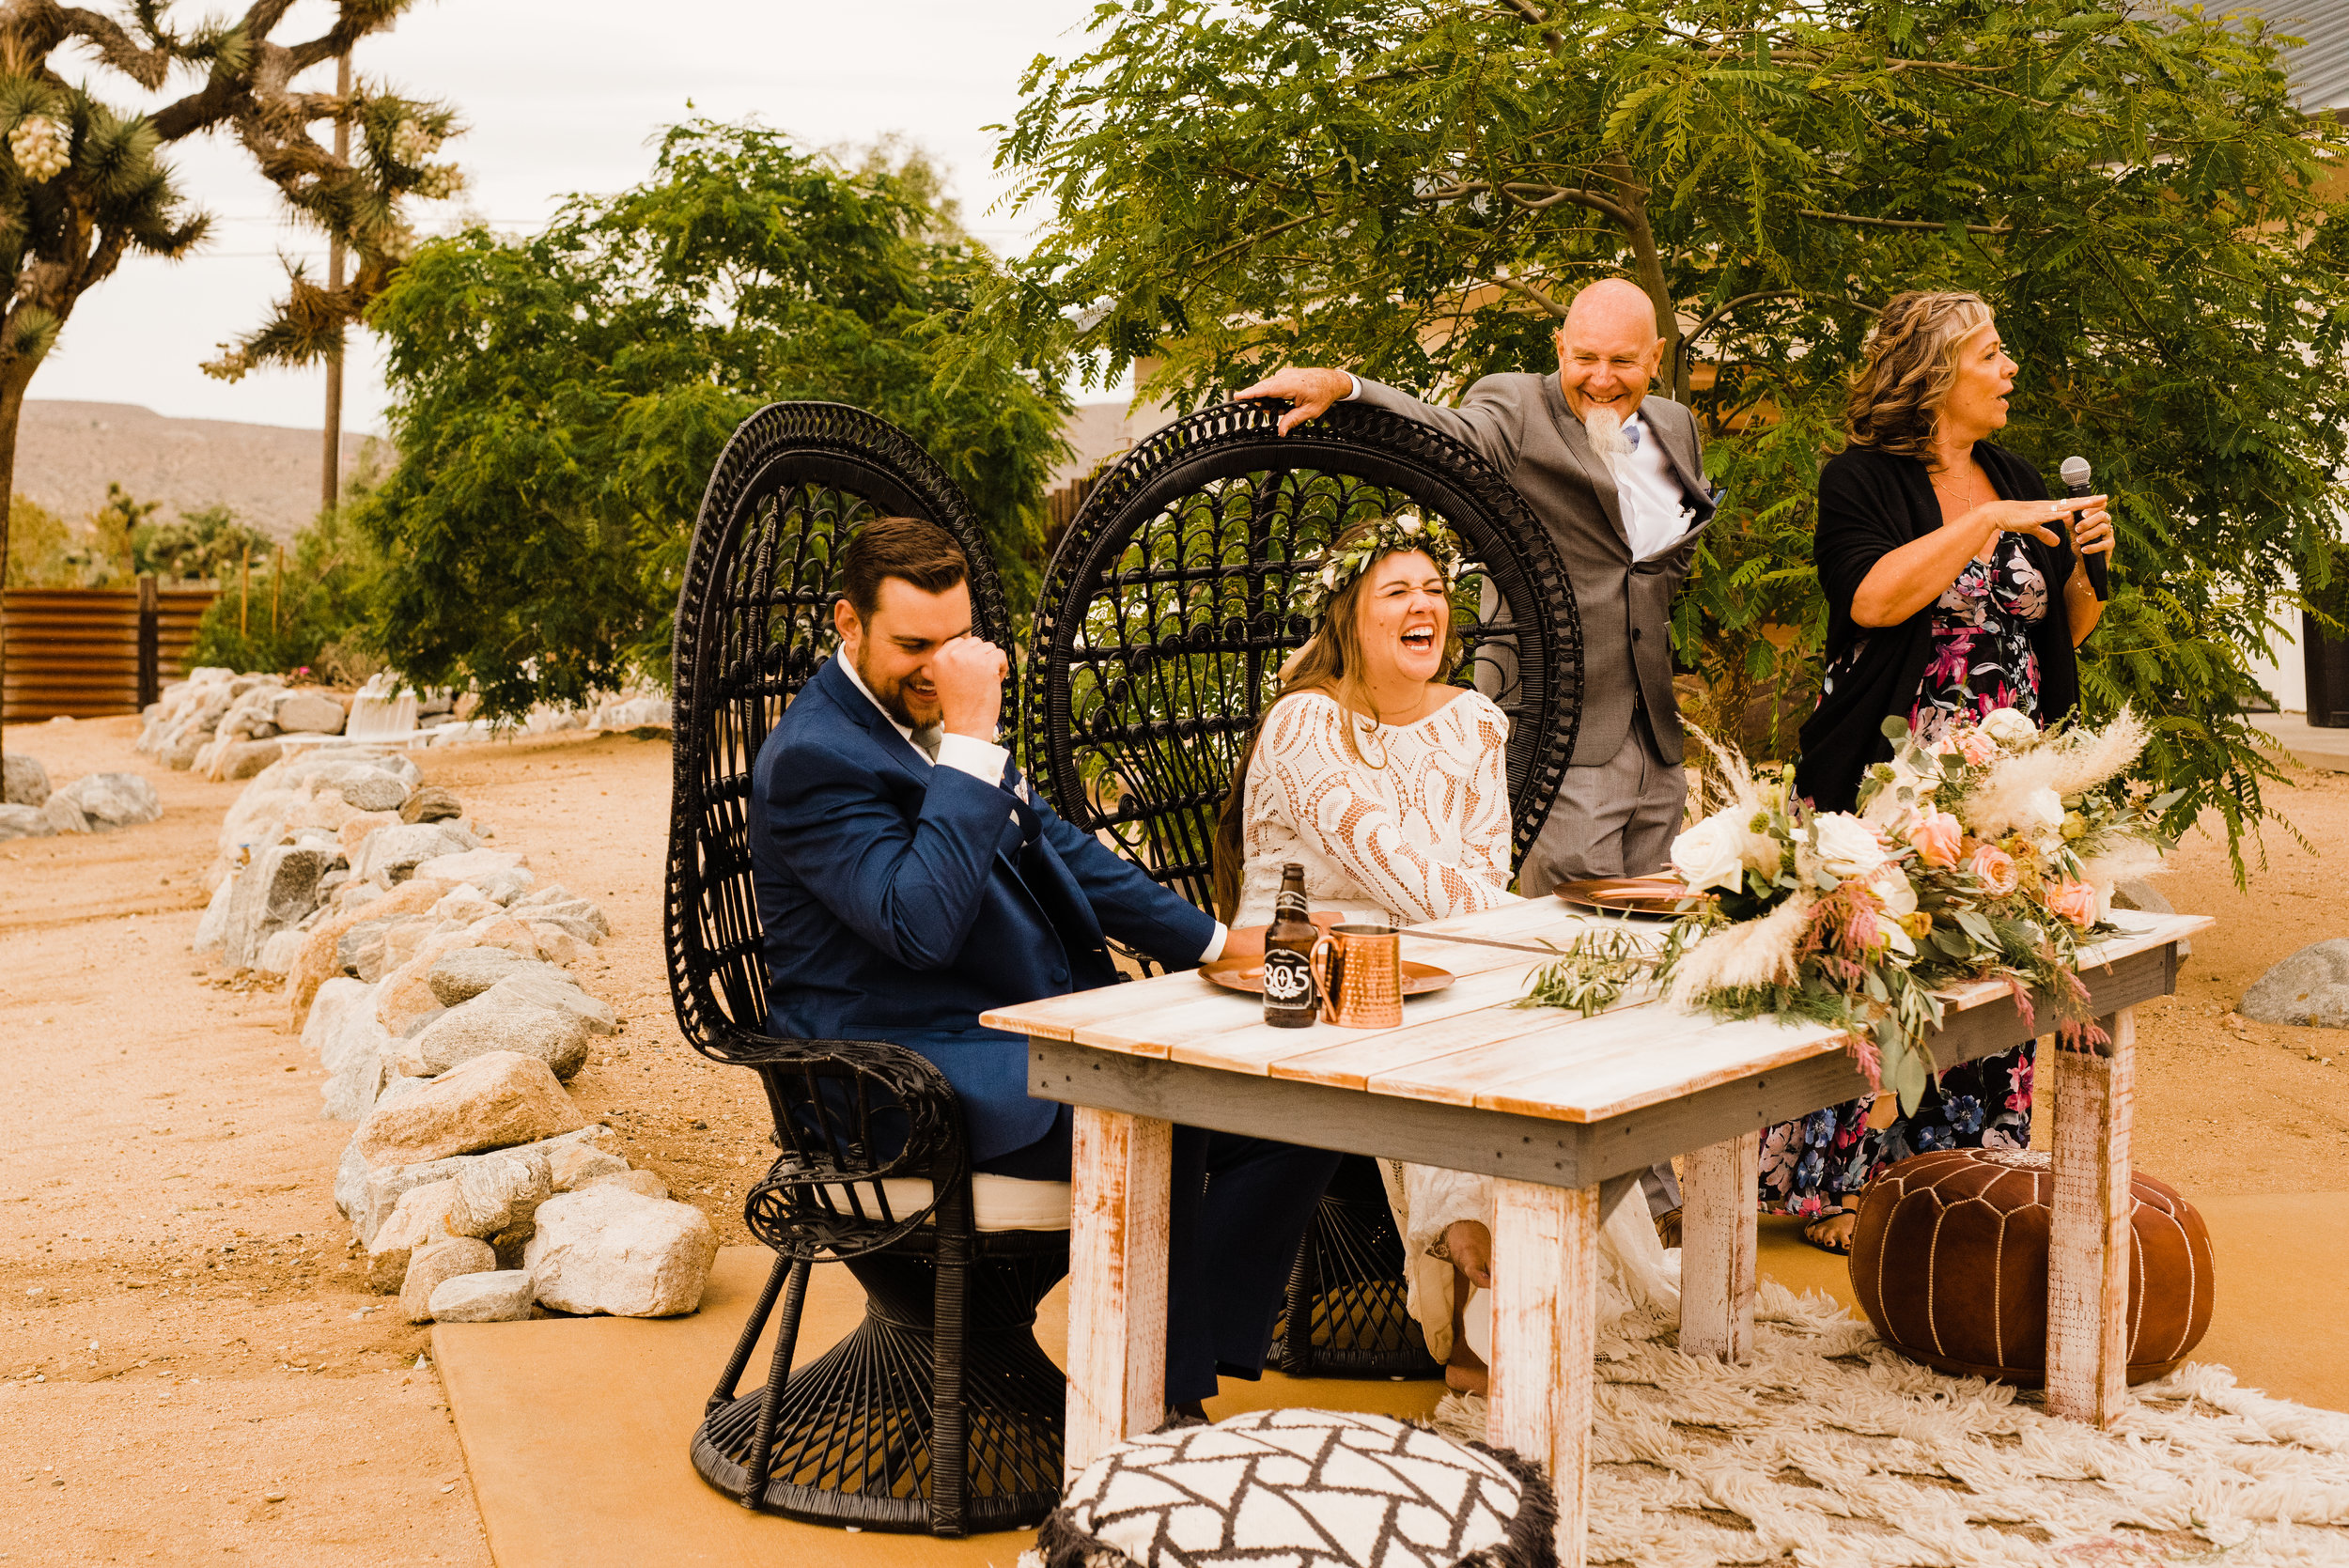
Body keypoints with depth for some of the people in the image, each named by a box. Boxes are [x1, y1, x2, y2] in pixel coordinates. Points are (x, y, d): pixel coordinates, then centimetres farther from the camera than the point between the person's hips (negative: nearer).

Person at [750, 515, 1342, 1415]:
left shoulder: (937, 717, 13)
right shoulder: (811, 758, -14)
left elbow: (1054, 846, 23)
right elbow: (921, 926, -27)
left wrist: (1211, 941, 15)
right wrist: (969, 741, -25)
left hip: (1038, 1035, 9)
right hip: (911, 1084, -9)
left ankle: (1199, 1351, -6)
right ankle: (1159, 1407, -17)